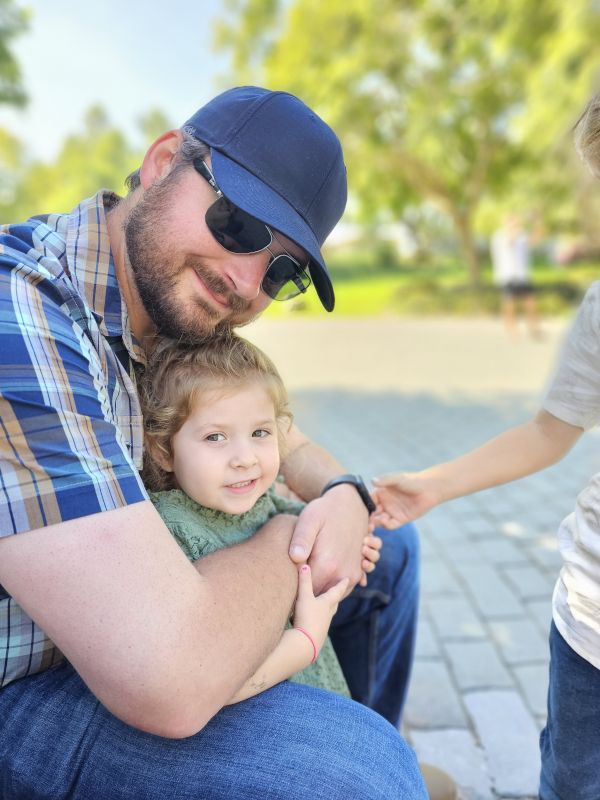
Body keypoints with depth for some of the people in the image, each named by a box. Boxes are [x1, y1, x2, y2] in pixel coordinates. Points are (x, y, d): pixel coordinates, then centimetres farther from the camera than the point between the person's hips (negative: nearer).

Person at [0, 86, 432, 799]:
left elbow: (279, 440, 9)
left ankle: (367, 740, 33)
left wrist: (343, 498, -13)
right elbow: (169, 681, -37)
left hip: (127, 604, 8)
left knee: (386, 549, 10)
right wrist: (287, 540, -18)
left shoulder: (179, 299, -4)